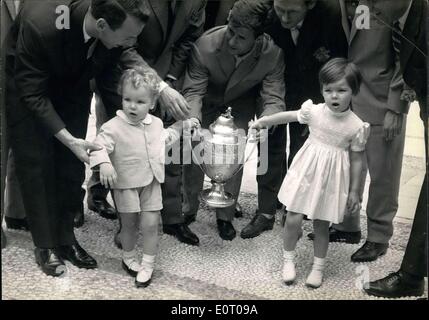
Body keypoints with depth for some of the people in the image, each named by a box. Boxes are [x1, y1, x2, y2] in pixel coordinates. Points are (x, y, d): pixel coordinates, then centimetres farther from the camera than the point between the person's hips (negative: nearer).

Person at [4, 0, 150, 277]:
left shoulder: (119, 23, -29)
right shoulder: (40, 24, -41)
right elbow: (31, 94, -30)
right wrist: (69, 139, -36)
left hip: (73, 82, 4)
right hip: (28, 81, -4)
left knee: (72, 163, 4)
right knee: (36, 161, -3)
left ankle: (65, 237, 17)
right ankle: (46, 244, 10)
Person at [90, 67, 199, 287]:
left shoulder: (155, 123, 3)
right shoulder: (114, 127, -18)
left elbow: (165, 138, 23)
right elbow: (99, 146, -24)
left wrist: (180, 125, 18)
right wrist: (104, 164, -41)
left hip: (152, 184, 4)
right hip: (126, 185, -4)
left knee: (150, 225, 1)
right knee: (129, 225, 11)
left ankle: (147, 265, 14)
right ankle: (129, 258, 34)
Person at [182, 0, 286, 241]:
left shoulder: (272, 54, -33)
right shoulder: (205, 45, -34)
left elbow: (274, 98, -31)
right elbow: (193, 90, -29)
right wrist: (193, 119, -50)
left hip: (240, 105, 0)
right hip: (207, 101, 0)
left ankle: (226, 216, 12)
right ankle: (188, 209, 20)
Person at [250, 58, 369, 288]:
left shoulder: (356, 126, -12)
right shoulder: (314, 111, -10)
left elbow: (356, 160, -4)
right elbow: (289, 116, 7)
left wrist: (354, 192, 1)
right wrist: (263, 121, 13)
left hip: (331, 181, -1)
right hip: (306, 173, 1)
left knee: (321, 225, 11)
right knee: (293, 219, 2)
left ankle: (318, 267, 32)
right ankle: (288, 261, 25)